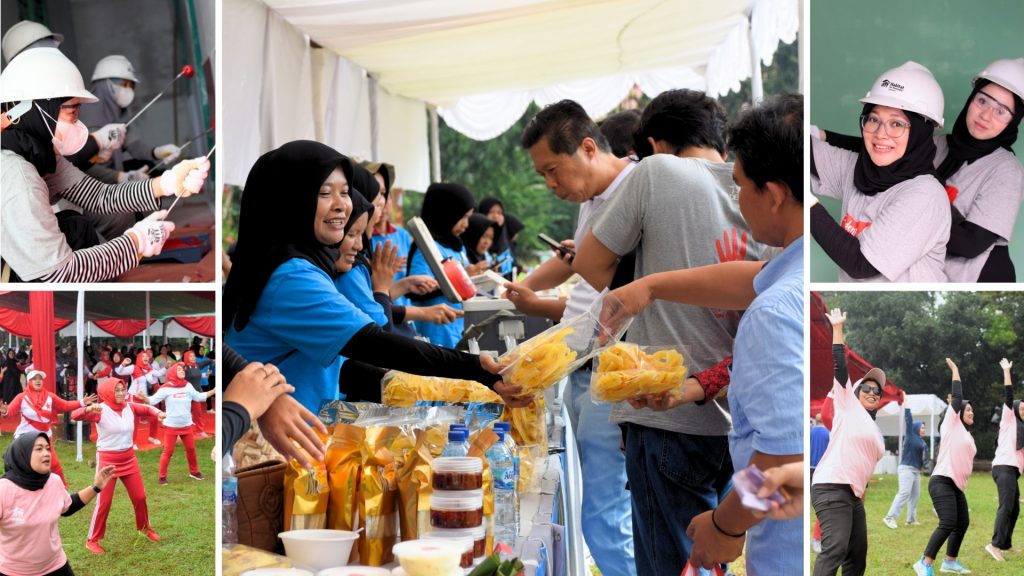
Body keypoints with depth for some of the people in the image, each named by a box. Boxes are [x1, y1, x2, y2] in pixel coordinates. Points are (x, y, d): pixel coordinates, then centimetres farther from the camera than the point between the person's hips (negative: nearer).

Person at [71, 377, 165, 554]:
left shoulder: (129, 407, 0)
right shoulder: (101, 410, -16)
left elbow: (146, 408, 18)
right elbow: (75, 416, -27)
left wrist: (158, 413, -5)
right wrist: (89, 409, -48)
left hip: (128, 459, 6)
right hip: (107, 460, -6)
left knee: (140, 496, 14)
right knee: (104, 502, -3)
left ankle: (144, 528, 38)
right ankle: (92, 540, 10)